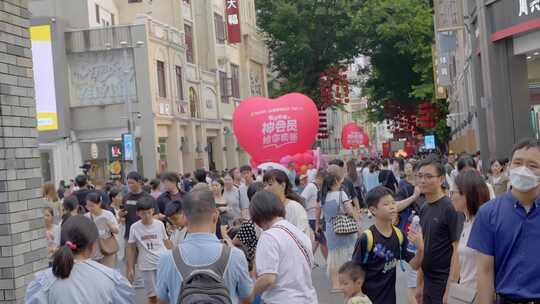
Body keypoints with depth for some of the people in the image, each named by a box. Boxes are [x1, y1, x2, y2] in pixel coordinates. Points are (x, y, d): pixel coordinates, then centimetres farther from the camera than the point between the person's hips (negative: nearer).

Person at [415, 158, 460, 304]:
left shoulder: (450, 208, -14)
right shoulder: (424, 209, 8)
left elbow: (457, 249, -16)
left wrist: (451, 287, -19)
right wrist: (420, 283, 13)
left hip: (445, 281, -7)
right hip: (428, 281, 7)